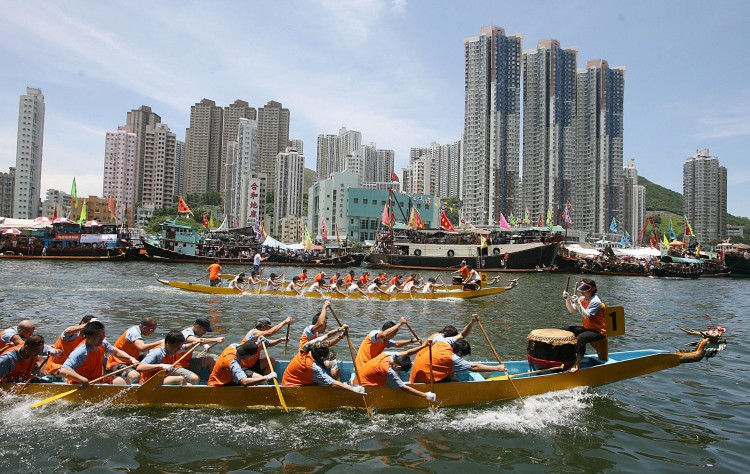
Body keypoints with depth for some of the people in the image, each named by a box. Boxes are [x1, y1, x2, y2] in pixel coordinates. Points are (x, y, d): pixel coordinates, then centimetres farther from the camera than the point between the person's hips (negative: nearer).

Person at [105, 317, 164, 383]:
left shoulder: (137, 330, 12)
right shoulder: (134, 332, -18)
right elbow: (142, 348, -35)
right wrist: (159, 343, -29)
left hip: (128, 363, 10)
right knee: (135, 376, -35)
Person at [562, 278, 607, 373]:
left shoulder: (595, 301, -20)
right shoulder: (582, 299, 4)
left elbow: (586, 316, -29)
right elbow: (572, 310, 2)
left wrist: (577, 303, -34)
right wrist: (567, 299, -12)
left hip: (599, 331, -9)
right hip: (586, 328, 9)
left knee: (581, 337, -37)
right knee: (564, 330, 5)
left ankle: (577, 364, -33)